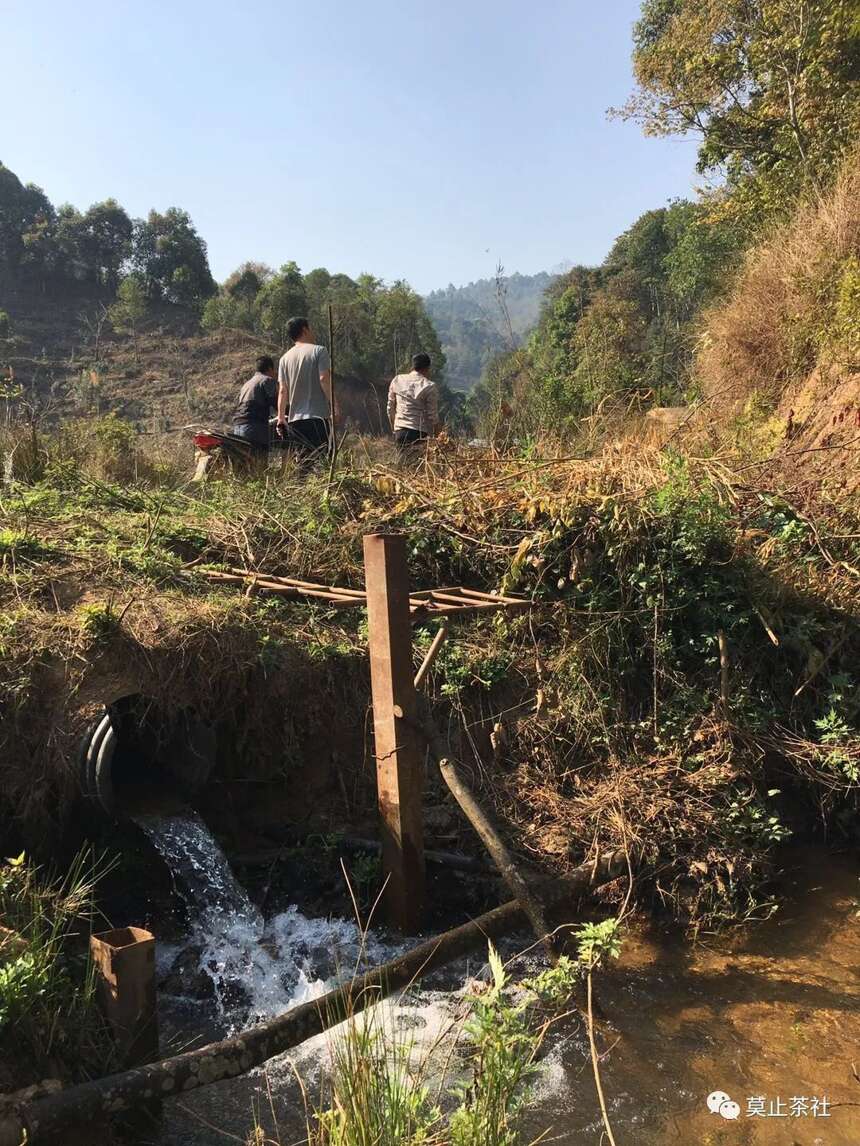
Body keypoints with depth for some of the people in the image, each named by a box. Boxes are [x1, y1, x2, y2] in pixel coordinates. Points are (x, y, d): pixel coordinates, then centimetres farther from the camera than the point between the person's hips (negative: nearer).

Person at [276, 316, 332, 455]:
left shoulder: (285, 358, 13)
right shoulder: (319, 351, 0)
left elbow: (282, 390, 8)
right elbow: (324, 379, -12)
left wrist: (281, 418, 9)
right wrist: (333, 406, -7)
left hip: (294, 419, 5)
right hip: (318, 417, -5)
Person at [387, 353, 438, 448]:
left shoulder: (397, 380, 8)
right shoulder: (429, 387, -6)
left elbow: (390, 409, 14)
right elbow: (433, 415, -5)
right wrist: (433, 437, 7)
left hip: (400, 432, 4)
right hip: (420, 433, -4)